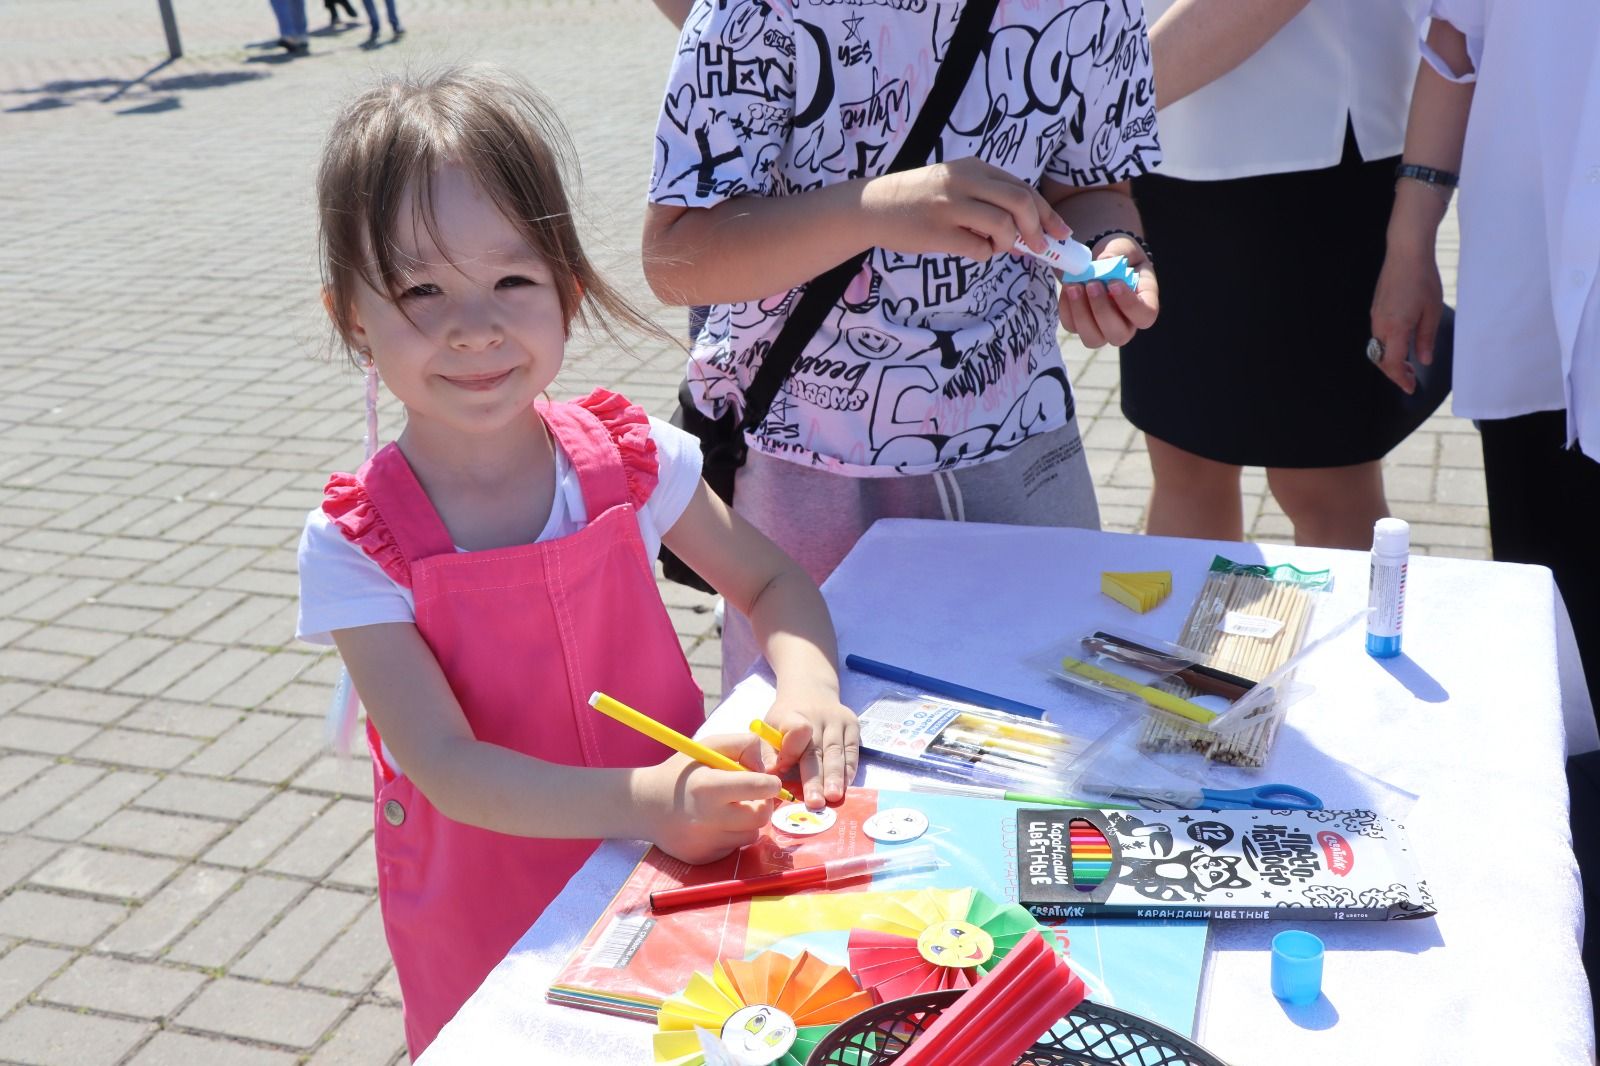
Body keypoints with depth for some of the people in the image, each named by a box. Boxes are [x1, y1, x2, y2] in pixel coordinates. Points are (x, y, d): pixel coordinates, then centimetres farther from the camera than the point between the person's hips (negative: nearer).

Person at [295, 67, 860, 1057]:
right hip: (490, 932, -2)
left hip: (677, 870, 2)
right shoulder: (355, 546, -18)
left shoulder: (631, 457, -12)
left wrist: (808, 691, -22)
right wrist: (646, 802, -39)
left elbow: (775, 583, 0)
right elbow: (446, 768, -24)